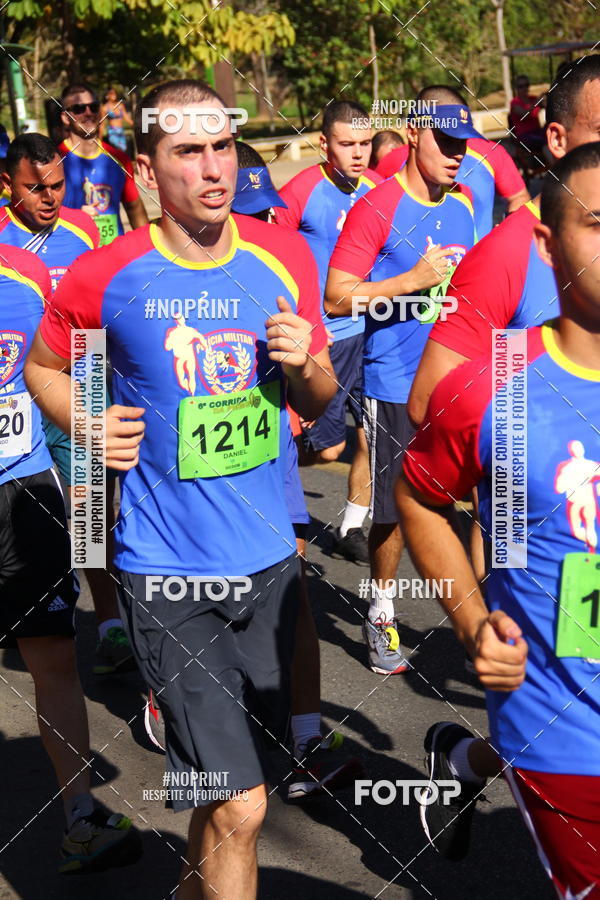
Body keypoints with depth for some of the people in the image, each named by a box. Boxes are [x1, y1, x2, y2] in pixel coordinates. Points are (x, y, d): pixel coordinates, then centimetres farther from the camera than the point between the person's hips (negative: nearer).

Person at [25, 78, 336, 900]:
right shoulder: (106, 277, -10)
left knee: (234, 773, 23)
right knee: (240, 804, -6)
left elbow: (319, 402, 10)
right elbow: (42, 367, 8)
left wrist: (305, 367, -12)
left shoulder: (284, 257, 0)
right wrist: (89, 423, -11)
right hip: (169, 571, -4)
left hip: (269, 557, 5)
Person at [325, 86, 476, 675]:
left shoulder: (462, 205, 10)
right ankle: (381, 616, 23)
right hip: (395, 384, -5)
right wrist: (415, 279, -19)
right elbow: (336, 299, -15)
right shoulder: (377, 208, -10)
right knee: (392, 511, 3)